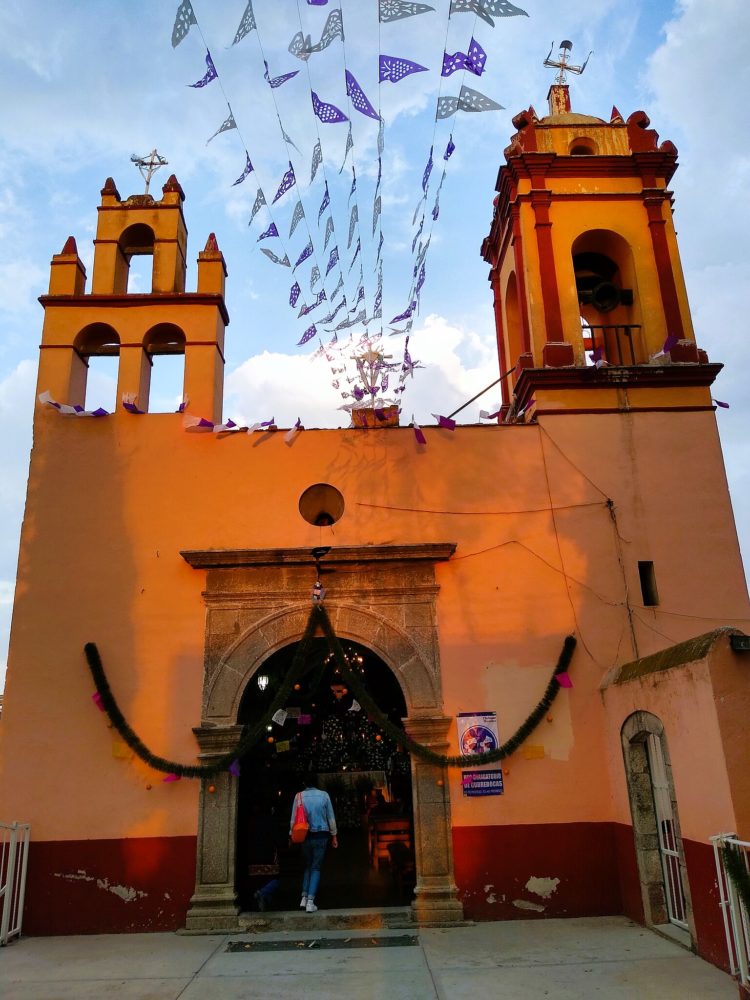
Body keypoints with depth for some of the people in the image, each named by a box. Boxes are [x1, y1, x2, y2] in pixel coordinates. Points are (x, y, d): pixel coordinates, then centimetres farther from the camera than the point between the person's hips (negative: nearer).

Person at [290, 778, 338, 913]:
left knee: (308, 866, 18)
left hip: (306, 835, 1)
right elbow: (331, 817, 1)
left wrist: (291, 835, 9)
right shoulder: (324, 795, -3)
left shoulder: (299, 796, -2)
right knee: (316, 867, 5)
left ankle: (304, 898, 10)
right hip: (321, 834, -1)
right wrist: (334, 835, 9)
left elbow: (293, 818, -1)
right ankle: (310, 901, -3)